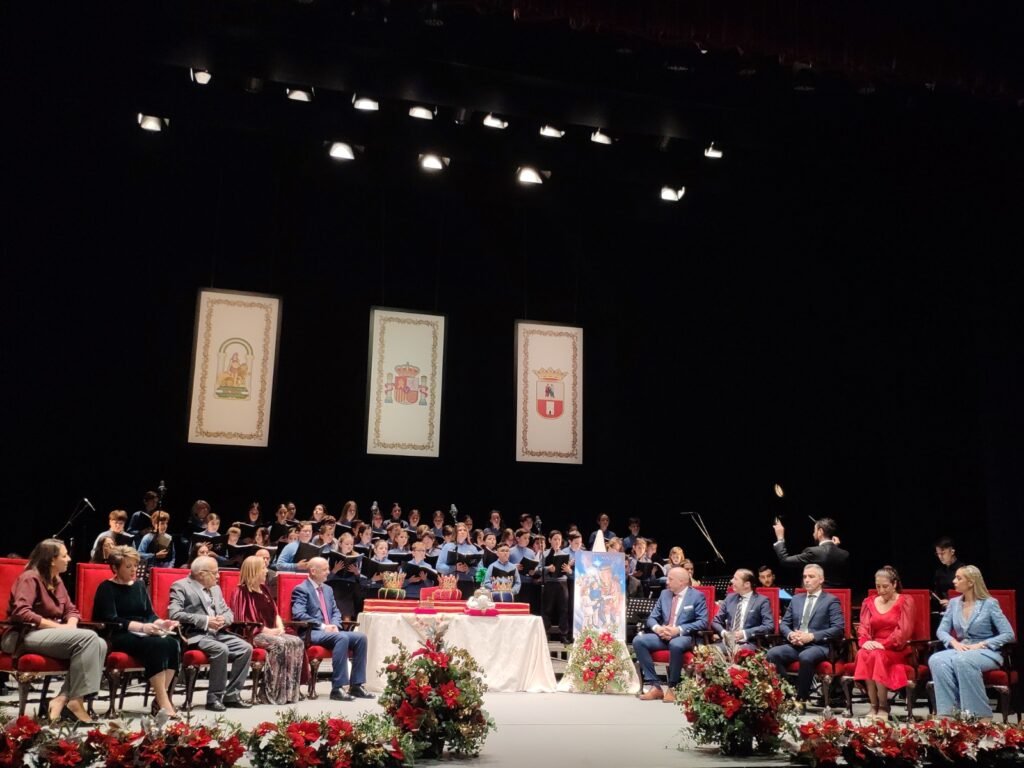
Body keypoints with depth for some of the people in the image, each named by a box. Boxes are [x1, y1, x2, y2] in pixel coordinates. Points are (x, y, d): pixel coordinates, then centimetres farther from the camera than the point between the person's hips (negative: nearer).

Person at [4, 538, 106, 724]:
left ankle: (62, 698, -25)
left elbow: (71, 609, 18)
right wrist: (59, 626, -23)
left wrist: (71, 624, -7)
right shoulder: (30, 578, -9)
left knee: (100, 644, -20)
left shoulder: (56, 580, 16)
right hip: (26, 635, -8)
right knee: (88, 637, -30)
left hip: (52, 634, 8)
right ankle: (75, 700, -25)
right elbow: (21, 612, -23)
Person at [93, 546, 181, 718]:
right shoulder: (107, 588, -1)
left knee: (173, 643, -26)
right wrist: (141, 627, -27)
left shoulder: (139, 584, 19)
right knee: (157, 644, -34)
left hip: (143, 634, 6)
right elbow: (111, 620, -14)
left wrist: (160, 622, -8)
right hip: (119, 637, -6)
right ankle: (163, 702, -33)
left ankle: (161, 697, -23)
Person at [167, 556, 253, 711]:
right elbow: (174, 614, -16)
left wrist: (223, 619, -5)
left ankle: (231, 694, -6)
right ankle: (214, 697, -19)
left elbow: (228, 612, 21)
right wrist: (205, 621, -19)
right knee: (221, 649, -32)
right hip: (194, 635, -7)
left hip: (217, 633, 7)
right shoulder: (180, 586, -2)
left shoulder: (215, 588, 20)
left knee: (246, 648, -14)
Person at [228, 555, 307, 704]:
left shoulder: (264, 589, 17)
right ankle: (276, 693, -26)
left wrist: (280, 627, 0)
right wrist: (267, 630, -18)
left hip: (272, 632, 8)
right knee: (280, 644, -33)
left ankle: (290, 691, -18)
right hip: (254, 634, -8)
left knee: (297, 642, -17)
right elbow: (244, 620, -15)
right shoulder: (242, 592, -8)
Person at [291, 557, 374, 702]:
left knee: (360, 637, -13)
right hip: (311, 633, -8)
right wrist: (322, 626, -20)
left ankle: (356, 686, -12)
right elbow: (298, 614, -17)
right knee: (342, 638, -33)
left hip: (329, 631, 8)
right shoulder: (301, 590, -3)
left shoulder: (328, 590, 22)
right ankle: (337, 688, -32)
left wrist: (334, 626, -2)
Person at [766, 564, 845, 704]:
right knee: (773, 654, -26)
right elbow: (783, 623, 19)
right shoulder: (796, 599, 22)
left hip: (818, 646, -4)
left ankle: (801, 699, -23)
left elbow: (839, 629, -6)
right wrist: (790, 634, -5)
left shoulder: (831, 600, 6)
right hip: (794, 645, 4)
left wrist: (812, 636, -15)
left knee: (806, 657, -39)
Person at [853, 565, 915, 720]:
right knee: (863, 654, -32)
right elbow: (863, 627, 7)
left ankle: (883, 707, -26)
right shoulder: (869, 603, 16)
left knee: (878, 655, -35)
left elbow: (904, 631, -8)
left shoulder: (905, 602, 3)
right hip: (874, 647, 3)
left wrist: (884, 644, -20)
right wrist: (865, 641, -16)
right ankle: (874, 705, -28)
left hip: (896, 649, -3)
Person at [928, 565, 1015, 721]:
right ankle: (948, 711, -31)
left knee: (962, 661, -39)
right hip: (961, 650, 5)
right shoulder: (954, 603, 11)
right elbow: (941, 630, 9)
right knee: (936, 660, -29)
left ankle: (981, 714, -29)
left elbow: (1008, 634, -8)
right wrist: (954, 642, -13)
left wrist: (981, 645, -17)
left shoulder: (990, 603, -3)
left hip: (987, 652, -4)